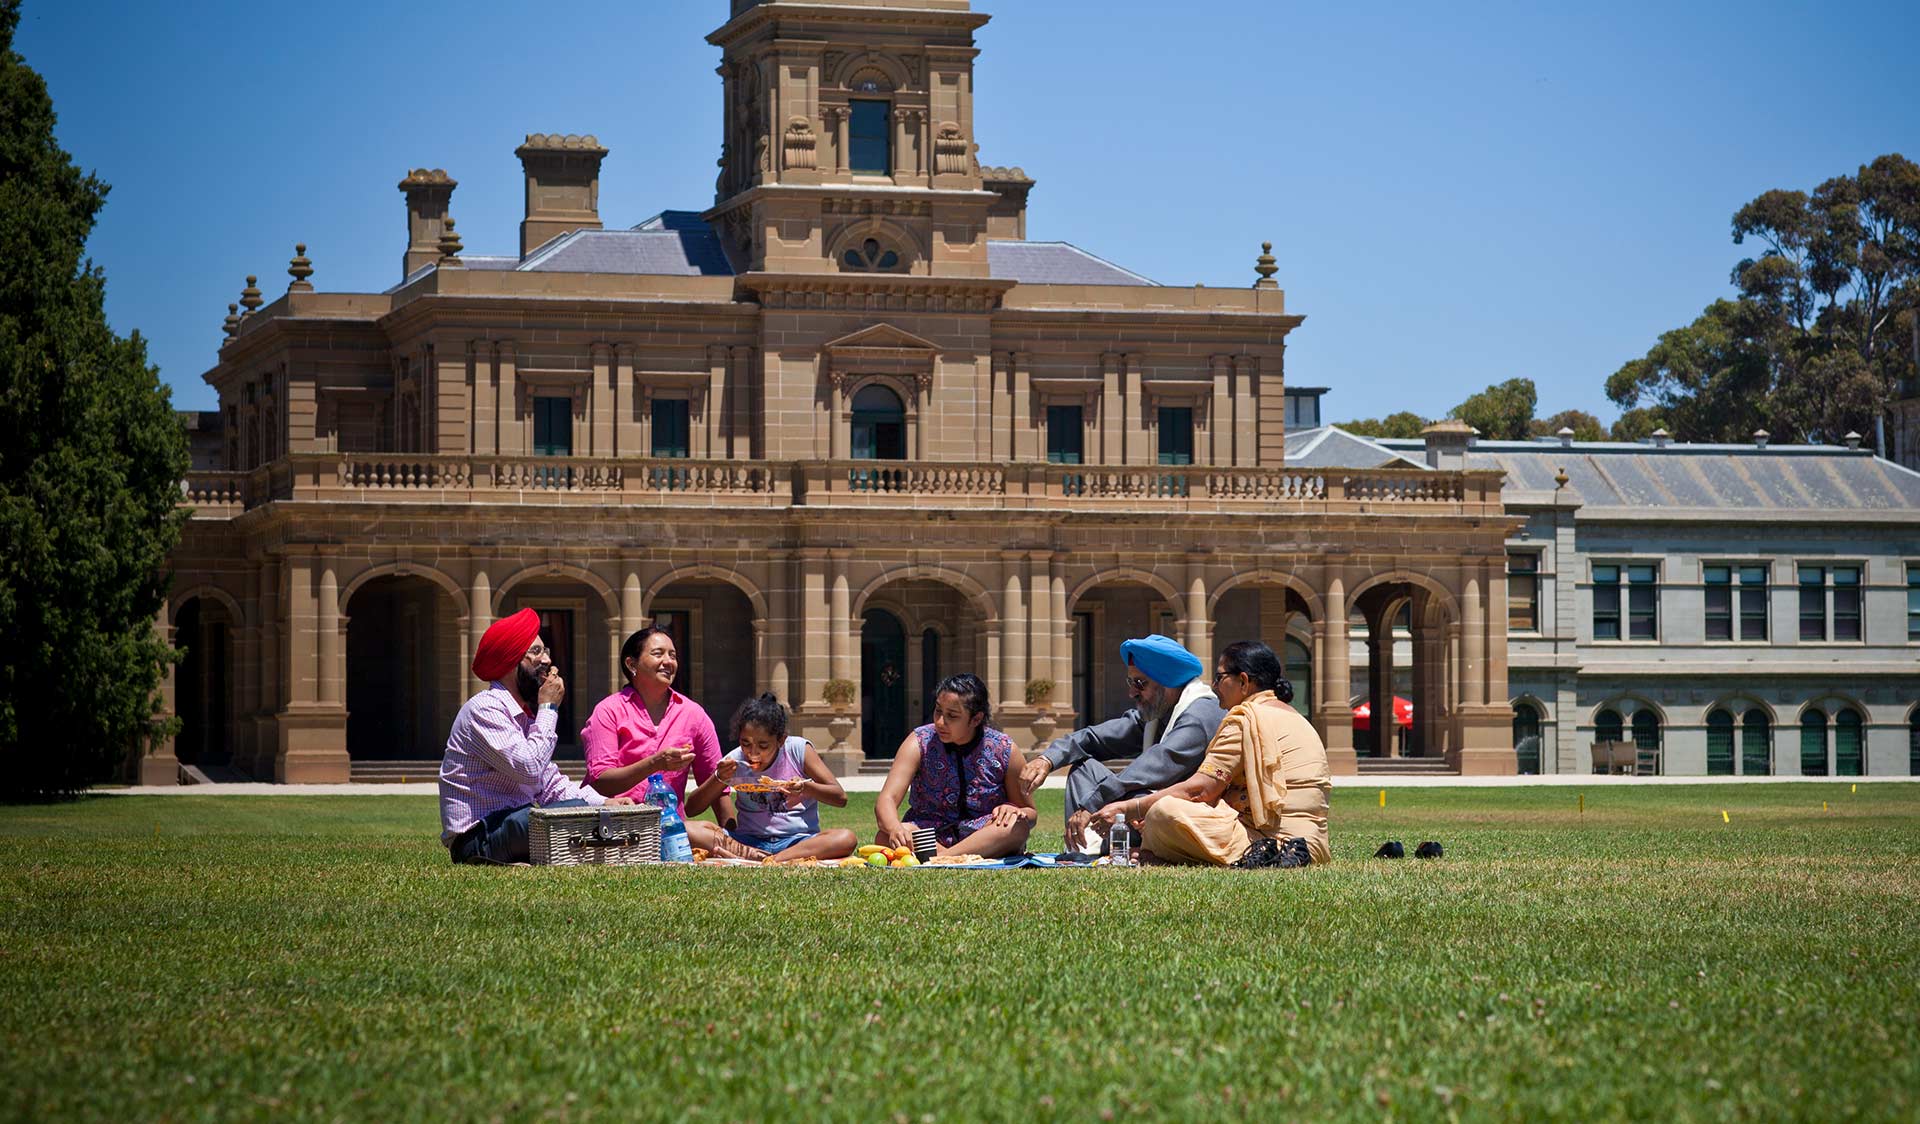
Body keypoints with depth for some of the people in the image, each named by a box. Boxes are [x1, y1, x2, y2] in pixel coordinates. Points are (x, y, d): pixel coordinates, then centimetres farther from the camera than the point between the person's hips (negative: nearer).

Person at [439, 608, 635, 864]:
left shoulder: (525, 714, 19)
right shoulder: (485, 709, -11)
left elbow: (552, 785, 16)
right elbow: (529, 770, -22)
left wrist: (603, 802, -1)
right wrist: (549, 708, -10)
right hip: (477, 836, -10)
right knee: (578, 811, -29)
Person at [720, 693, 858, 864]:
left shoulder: (797, 750, -4)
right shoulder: (735, 761, -1)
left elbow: (840, 798, -4)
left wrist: (806, 788, -23)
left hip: (797, 840, 0)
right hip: (751, 841, 0)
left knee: (847, 839, -32)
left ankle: (773, 861, -41)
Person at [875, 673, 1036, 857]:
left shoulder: (1004, 751, -5)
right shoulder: (920, 743, -6)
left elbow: (1030, 813, 5)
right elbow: (887, 800, -16)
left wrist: (1012, 810, -21)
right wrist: (895, 828, -40)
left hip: (986, 839, -1)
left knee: (1015, 826, -34)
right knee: (885, 838, -31)